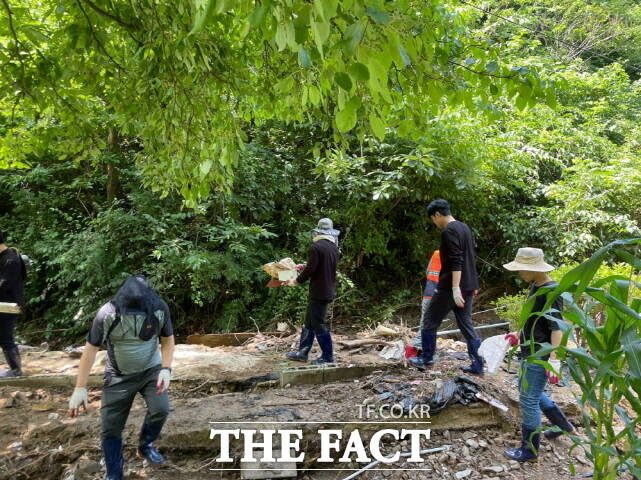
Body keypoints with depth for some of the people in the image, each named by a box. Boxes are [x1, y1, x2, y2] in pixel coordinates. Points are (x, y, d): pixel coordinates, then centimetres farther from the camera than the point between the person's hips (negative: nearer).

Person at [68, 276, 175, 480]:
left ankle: (145, 446, 13)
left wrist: (166, 369, -20)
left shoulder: (160, 308, -20)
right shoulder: (107, 314, -25)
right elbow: (90, 349, -16)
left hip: (151, 369, 1)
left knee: (160, 409, -18)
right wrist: (80, 388, -16)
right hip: (119, 375, -1)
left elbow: (168, 340, -5)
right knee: (111, 427, -2)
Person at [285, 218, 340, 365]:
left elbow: (310, 269, -19)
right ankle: (302, 352, 25)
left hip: (318, 292, -9)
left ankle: (328, 357, 9)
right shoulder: (334, 247, 9)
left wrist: (297, 281, -4)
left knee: (319, 325, 1)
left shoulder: (316, 246, -16)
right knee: (309, 322, 17)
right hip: (329, 290, 9)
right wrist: (304, 267, 28)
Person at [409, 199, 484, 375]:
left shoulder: (448, 231, -15)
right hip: (468, 286, 9)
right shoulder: (465, 228, 14)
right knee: (466, 325, 11)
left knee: (430, 321, 7)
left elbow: (455, 262, -23)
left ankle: (426, 359, 19)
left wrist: (455, 288, -26)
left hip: (450, 286, -9)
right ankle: (478, 366, 10)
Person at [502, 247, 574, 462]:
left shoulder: (551, 292, -20)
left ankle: (530, 450, 15)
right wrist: (520, 336, 22)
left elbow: (557, 328, -23)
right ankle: (562, 424, 40)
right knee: (526, 390, 24)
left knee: (529, 399, 0)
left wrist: (553, 360, -27)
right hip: (530, 352, 10)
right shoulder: (535, 287, 7)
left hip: (539, 355, -10)